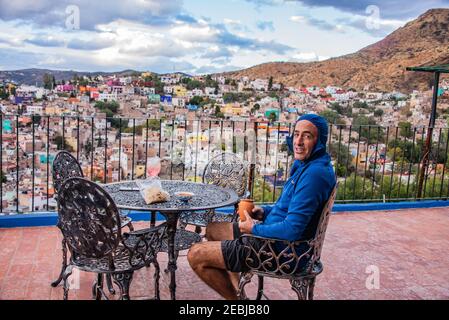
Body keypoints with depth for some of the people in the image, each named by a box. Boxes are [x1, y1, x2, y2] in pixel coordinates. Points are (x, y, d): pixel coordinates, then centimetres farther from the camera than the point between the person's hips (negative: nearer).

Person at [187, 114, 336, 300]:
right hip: (272, 236, 11)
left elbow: (292, 230, -29)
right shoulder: (305, 164, 8)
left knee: (195, 255, -9)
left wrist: (254, 228, -14)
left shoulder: (315, 173, -25)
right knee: (213, 230, 23)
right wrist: (265, 211, 4)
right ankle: (236, 290, 17)